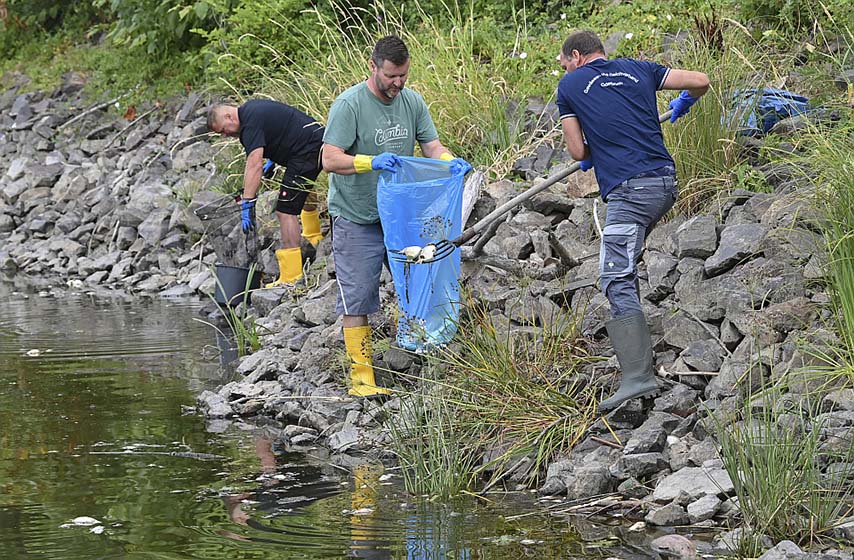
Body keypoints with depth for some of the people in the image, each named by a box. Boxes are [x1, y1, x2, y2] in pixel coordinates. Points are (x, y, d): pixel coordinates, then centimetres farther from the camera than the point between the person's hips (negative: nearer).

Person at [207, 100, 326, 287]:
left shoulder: (251, 123, -18)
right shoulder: (253, 107, 13)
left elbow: (254, 164, -28)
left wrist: (247, 203, -32)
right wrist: (272, 158, 24)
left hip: (306, 150, -11)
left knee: (286, 211, -12)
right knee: (304, 187, 37)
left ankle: (290, 278, -17)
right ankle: (313, 237, 62)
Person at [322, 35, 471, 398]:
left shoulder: (412, 102, 3)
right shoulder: (349, 105, -16)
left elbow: (432, 146, 3)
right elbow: (330, 160, -20)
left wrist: (451, 161, -20)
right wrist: (372, 162, -36)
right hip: (357, 219, -6)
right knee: (357, 298, -6)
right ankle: (360, 374, -2)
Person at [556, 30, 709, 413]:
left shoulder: (570, 86, 7)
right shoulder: (637, 70, 17)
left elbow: (578, 153, 6)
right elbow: (700, 81, 14)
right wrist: (683, 103, 36)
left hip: (630, 190, -6)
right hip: (666, 182, 6)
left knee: (617, 281, -13)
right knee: (625, 259, 29)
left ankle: (638, 377, -26)